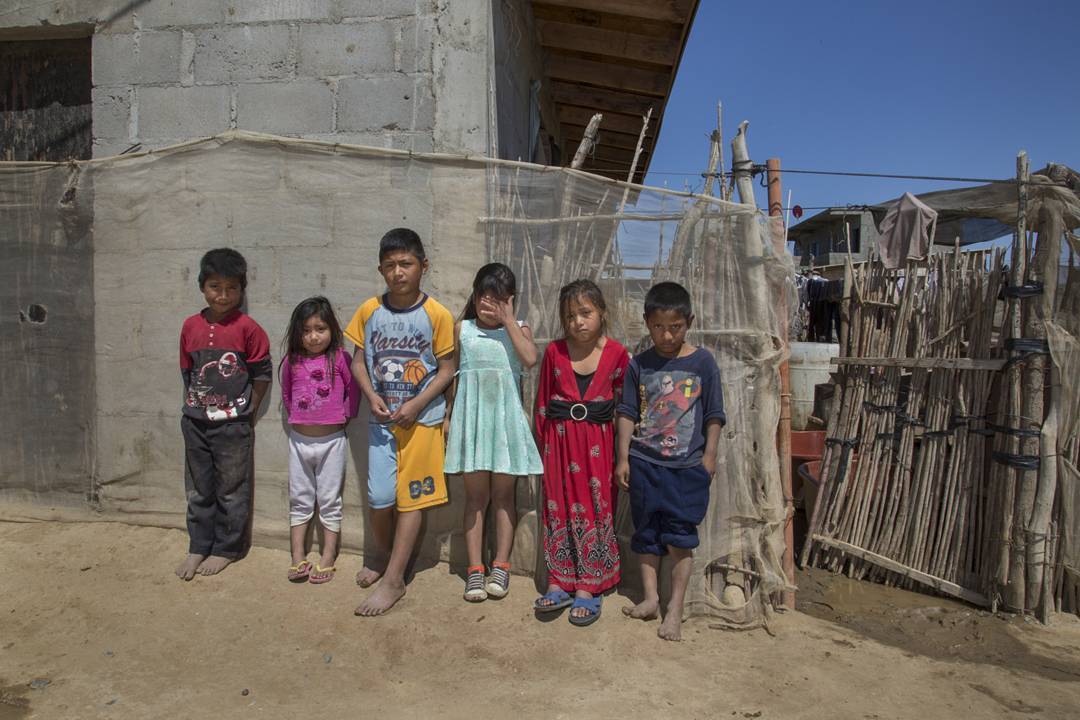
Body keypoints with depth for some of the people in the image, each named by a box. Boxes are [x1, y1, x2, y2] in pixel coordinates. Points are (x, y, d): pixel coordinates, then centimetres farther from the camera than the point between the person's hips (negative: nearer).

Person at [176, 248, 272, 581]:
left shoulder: (248, 328, -12)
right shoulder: (191, 326, 1)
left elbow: (263, 375, -6)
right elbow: (187, 373, 12)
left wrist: (247, 413, -3)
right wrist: (193, 406, 9)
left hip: (233, 425, -4)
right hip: (195, 423, 5)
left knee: (231, 491, 8)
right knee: (198, 490, 16)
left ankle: (225, 548, 23)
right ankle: (198, 547, 29)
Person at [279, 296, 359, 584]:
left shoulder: (340, 358, -9)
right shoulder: (292, 361, 0)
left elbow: (353, 390, 0)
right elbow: (286, 394, 15)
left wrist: (344, 415, 0)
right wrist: (295, 417, 9)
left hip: (332, 440, -3)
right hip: (299, 439, 3)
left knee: (329, 501, 7)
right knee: (299, 500, 12)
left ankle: (328, 558, 16)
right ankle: (298, 558, 21)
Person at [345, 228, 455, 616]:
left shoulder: (437, 315, -10)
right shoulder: (369, 311, -1)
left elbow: (446, 369, -6)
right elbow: (359, 361, 6)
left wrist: (416, 405, -16)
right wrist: (371, 396, -11)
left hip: (422, 419, -2)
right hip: (382, 419, 3)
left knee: (411, 499, 4)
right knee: (378, 499, 6)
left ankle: (393, 579, 15)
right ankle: (384, 553, 35)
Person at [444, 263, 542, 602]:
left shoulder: (517, 329, 2)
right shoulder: (462, 329, 5)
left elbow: (530, 359, -19)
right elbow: (453, 374, 10)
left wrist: (508, 320, -15)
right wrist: (448, 416, 9)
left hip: (505, 419, -1)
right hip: (472, 418, 1)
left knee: (503, 494, 8)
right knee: (476, 495, 6)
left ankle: (501, 565, 18)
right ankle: (475, 568, 13)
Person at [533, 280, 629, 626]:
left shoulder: (616, 354, -3)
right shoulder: (554, 352, 0)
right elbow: (542, 401, 6)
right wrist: (544, 440, 5)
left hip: (597, 439, -1)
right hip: (560, 440, 1)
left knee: (595, 508, 3)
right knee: (559, 507, 6)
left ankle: (587, 588, 15)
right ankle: (559, 584, 18)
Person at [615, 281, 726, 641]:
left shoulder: (702, 362, -3)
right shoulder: (639, 364, 1)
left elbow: (714, 414, 2)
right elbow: (627, 413, 4)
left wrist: (709, 455, -1)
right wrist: (623, 457, 2)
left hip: (687, 465, -2)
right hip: (644, 462, 2)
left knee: (679, 536, 1)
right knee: (646, 533, 11)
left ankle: (675, 608, 10)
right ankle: (650, 597, 23)